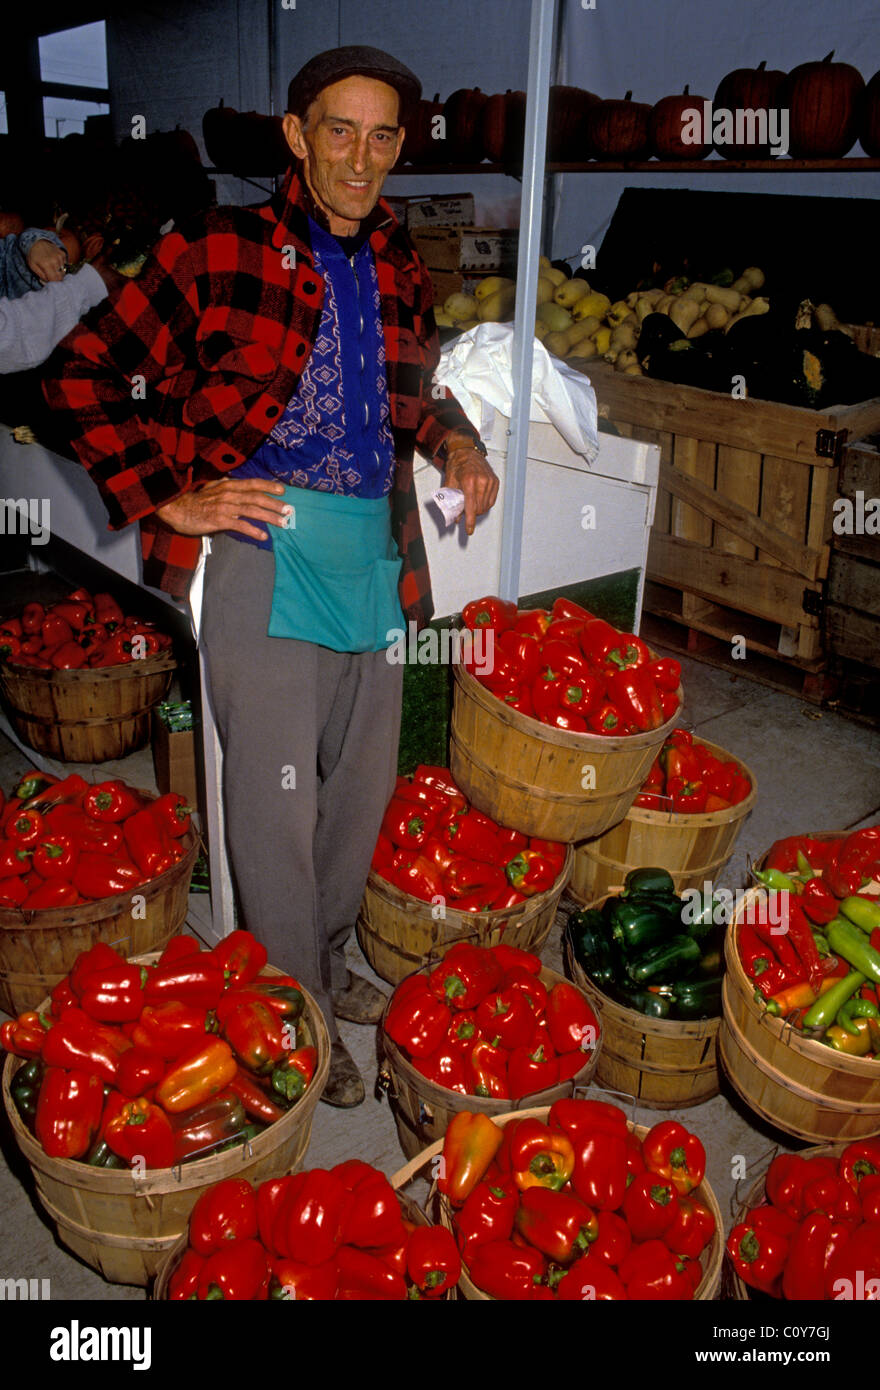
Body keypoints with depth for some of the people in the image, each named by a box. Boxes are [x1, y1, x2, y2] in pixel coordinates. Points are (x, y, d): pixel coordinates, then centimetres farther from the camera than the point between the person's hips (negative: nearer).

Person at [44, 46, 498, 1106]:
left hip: (376, 555, 6)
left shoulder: (397, 267, 11)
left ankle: (327, 961, 39)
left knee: (362, 782, 16)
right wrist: (165, 497, -10)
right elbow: (83, 373, -5)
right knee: (276, 799, 1)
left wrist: (453, 441, 6)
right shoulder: (220, 252, -6)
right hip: (266, 551, -6)